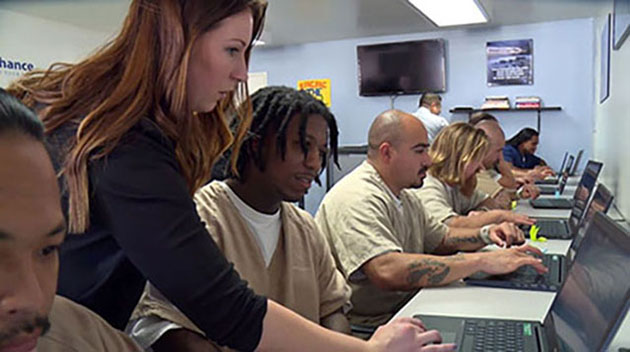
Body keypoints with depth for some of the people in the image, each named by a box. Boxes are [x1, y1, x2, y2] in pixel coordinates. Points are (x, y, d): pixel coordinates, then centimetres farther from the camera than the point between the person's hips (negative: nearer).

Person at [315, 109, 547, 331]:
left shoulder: (405, 197, 13)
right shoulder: (357, 198, -20)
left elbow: (441, 238, 24)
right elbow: (389, 271, -34)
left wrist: (485, 235, 4)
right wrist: (483, 261, -29)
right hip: (369, 326, -9)